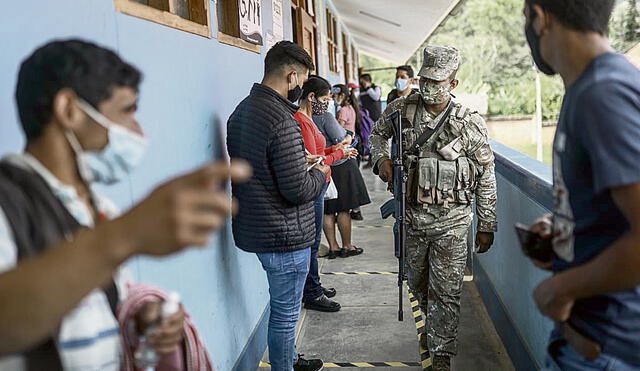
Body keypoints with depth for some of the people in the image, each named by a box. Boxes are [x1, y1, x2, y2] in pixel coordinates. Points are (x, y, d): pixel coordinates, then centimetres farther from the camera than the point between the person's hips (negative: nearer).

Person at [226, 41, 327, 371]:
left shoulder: (241, 111, 7)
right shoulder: (281, 119, -24)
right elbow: (298, 190, -24)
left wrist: (301, 163, 11)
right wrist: (320, 173, -4)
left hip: (253, 229, 10)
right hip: (285, 235, -10)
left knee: (283, 307, 26)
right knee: (285, 312, 7)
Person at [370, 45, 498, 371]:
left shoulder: (470, 124, -11)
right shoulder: (401, 109, -3)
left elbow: (486, 178, -4)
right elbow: (378, 133, 18)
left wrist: (486, 226, -2)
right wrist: (381, 158, -4)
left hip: (450, 222, -4)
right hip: (411, 214, 4)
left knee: (445, 291, 1)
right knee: (418, 283, 21)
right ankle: (433, 326, 47)